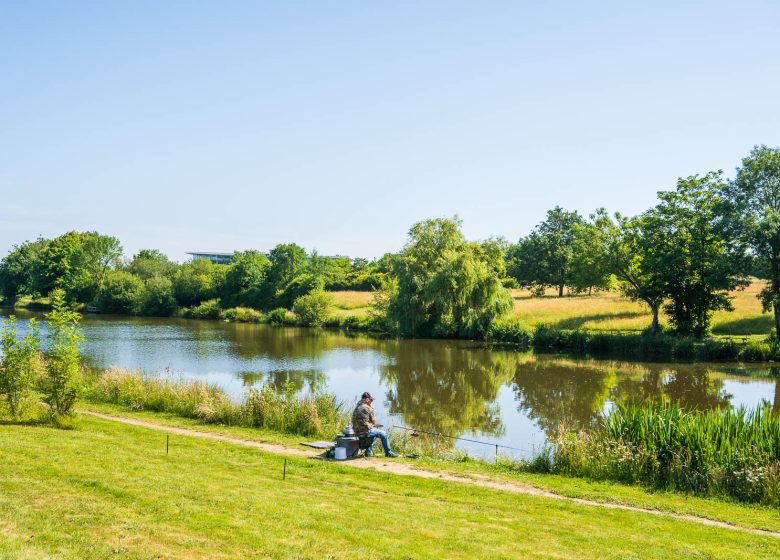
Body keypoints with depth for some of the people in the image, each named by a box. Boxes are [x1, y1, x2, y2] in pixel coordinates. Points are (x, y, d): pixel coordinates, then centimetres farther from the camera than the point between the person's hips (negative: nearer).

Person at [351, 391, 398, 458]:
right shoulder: (368, 408, -13)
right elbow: (374, 421, -5)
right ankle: (388, 453, 13)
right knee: (383, 434, 7)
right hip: (366, 431, -8)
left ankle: (368, 451, 32)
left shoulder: (356, 408, 10)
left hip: (357, 432, 8)